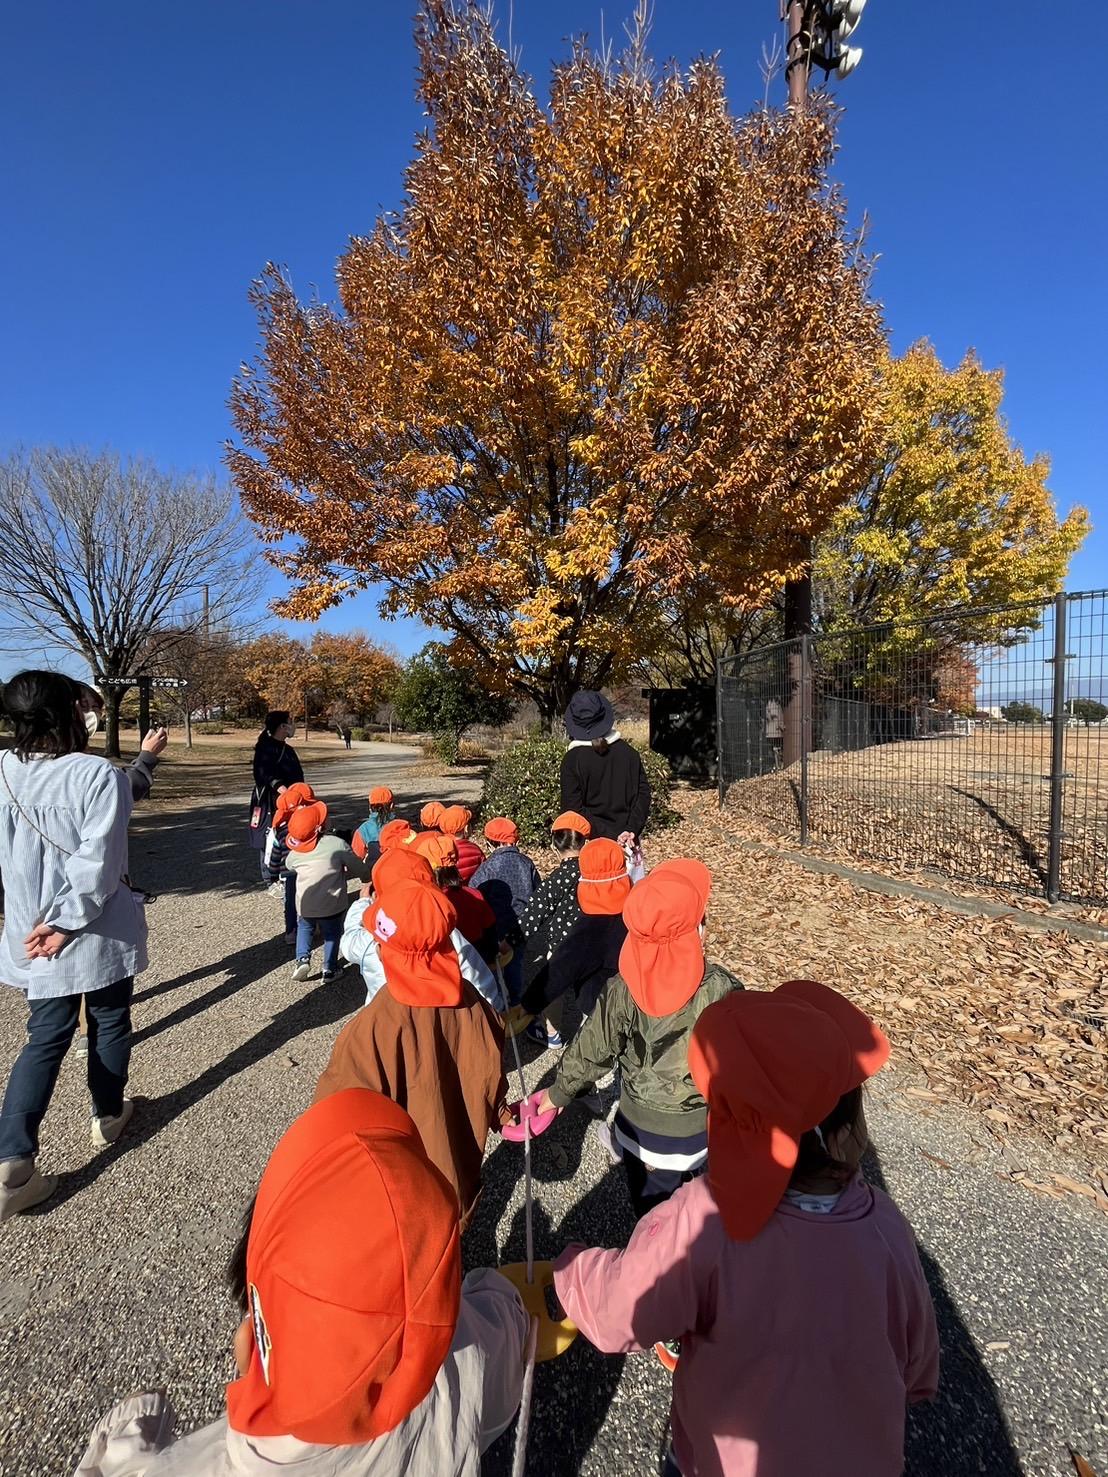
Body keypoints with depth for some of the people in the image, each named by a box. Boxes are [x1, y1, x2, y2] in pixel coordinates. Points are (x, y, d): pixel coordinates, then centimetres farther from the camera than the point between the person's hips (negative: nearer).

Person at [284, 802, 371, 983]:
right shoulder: (337, 844, -19)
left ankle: (302, 958, 15)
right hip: (333, 905, -2)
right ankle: (330, 969, 24)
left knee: (304, 928, 31)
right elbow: (359, 868, -9)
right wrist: (366, 877, 13)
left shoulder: (294, 853, -8)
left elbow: (289, 867, 16)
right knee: (332, 934, 22)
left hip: (305, 905, 2)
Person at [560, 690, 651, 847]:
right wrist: (632, 829, -7)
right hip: (629, 843, 4)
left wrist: (610, 835, -13)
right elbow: (643, 793, -1)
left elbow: (573, 809, -14)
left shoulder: (572, 759, -9)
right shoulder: (627, 751, 1)